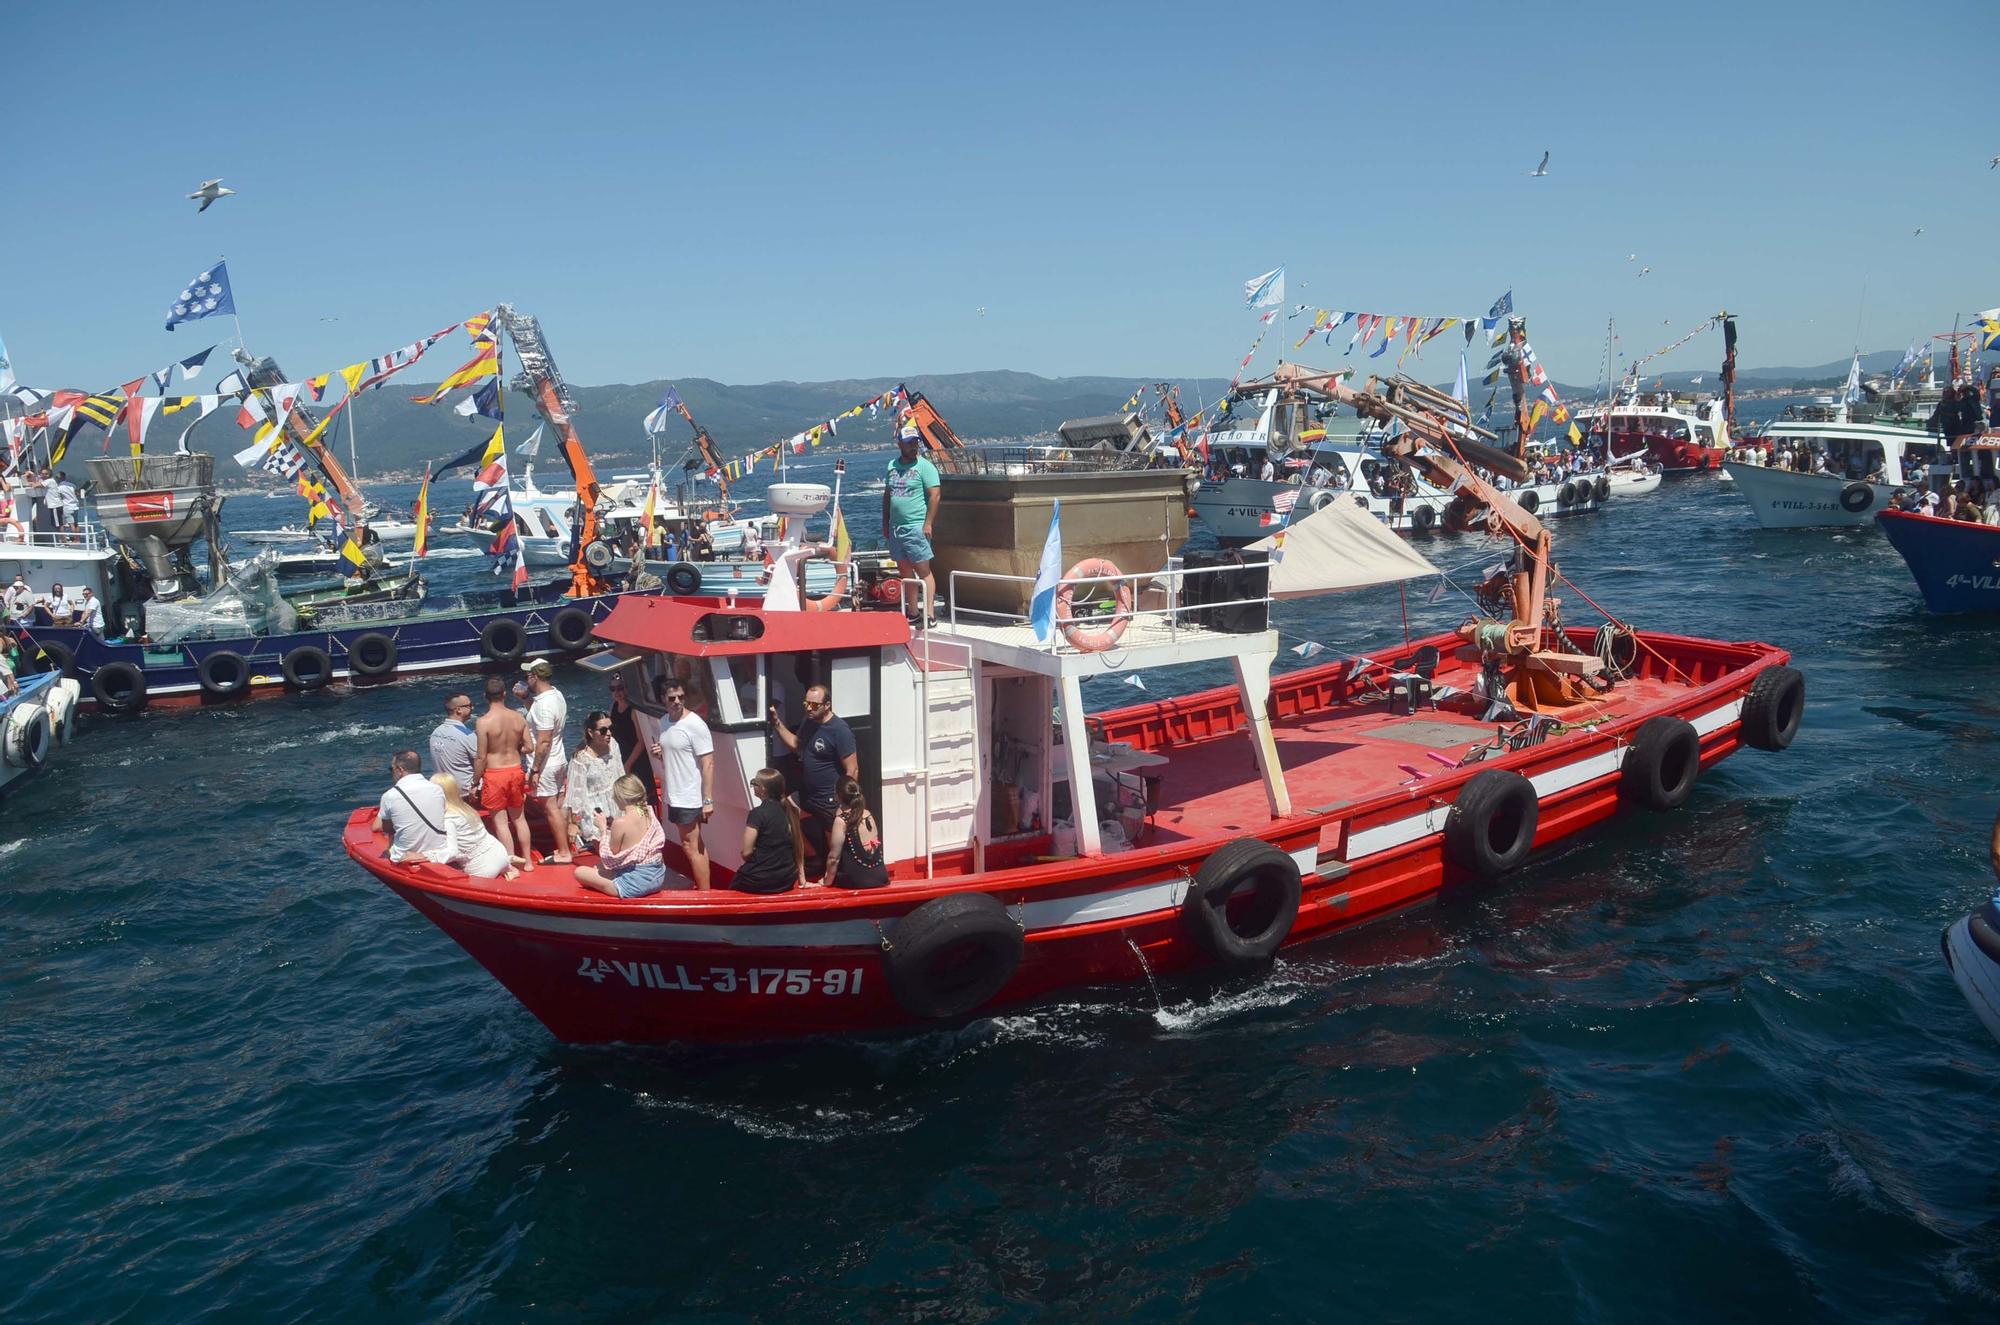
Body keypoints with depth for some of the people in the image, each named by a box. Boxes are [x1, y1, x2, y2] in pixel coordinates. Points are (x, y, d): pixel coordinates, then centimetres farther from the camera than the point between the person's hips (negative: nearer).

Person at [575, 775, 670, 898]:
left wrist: (603, 829, -1)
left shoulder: (621, 823, -20)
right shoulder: (649, 813, 0)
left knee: (580, 872, 6)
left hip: (635, 883, -8)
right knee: (600, 867, 32)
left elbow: (609, 859, -9)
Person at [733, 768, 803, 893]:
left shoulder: (757, 814, -14)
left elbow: (746, 852, -14)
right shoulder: (791, 811, 4)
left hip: (762, 881, -6)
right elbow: (799, 848, 8)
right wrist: (802, 878, 12)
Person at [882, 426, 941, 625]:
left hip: (916, 527, -7)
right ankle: (912, 611, 19)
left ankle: (930, 613, -9)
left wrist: (928, 523, -17)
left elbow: (934, 495, -12)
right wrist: (885, 522, 15)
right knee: (904, 571, 11)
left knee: (923, 570, -8)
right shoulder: (892, 466, 13)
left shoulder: (924, 466, -6)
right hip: (896, 527, 7)